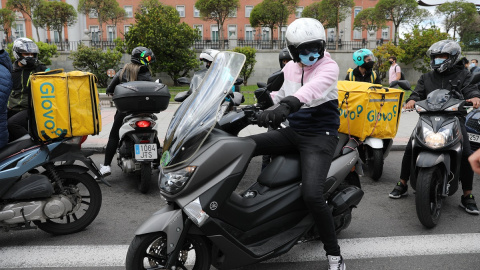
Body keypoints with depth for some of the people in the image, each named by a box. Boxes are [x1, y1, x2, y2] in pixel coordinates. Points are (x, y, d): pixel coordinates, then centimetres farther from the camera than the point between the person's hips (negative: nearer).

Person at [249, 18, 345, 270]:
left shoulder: (329, 66, -9)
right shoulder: (289, 68, 11)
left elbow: (314, 87, -32)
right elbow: (280, 96, 23)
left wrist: (288, 104, -50)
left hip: (319, 136, -6)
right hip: (292, 131, 6)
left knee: (311, 194, -25)